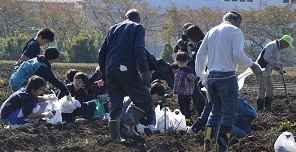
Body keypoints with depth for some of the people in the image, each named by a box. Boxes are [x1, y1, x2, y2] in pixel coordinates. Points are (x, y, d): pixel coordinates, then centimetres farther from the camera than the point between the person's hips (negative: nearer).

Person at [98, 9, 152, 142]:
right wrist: (145, 70, -15)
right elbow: (139, 49, -10)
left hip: (110, 70, 6)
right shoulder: (138, 28, 7)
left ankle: (115, 135, 8)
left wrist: (103, 73, 28)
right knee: (144, 99, 0)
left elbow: (102, 52, 22)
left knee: (115, 102, 11)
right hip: (127, 69, -6)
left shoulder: (113, 29, 23)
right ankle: (128, 127, -14)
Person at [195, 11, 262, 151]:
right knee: (230, 112, -1)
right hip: (227, 76, -6)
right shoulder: (235, 31, -3)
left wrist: (203, 77, 19)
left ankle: (208, 141, 12)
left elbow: (200, 55, 15)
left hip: (211, 77, 7)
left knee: (216, 109, 20)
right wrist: (252, 65, -4)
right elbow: (238, 54, -16)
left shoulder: (212, 32, 16)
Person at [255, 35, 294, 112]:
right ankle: (260, 109, -11)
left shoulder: (278, 48, 15)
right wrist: (277, 63, -17)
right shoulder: (272, 45, -17)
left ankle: (267, 107, 20)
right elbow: (266, 58, -24)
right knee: (262, 89, -12)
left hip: (267, 71, 10)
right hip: (261, 70, -10)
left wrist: (279, 69, 7)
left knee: (270, 88, 13)